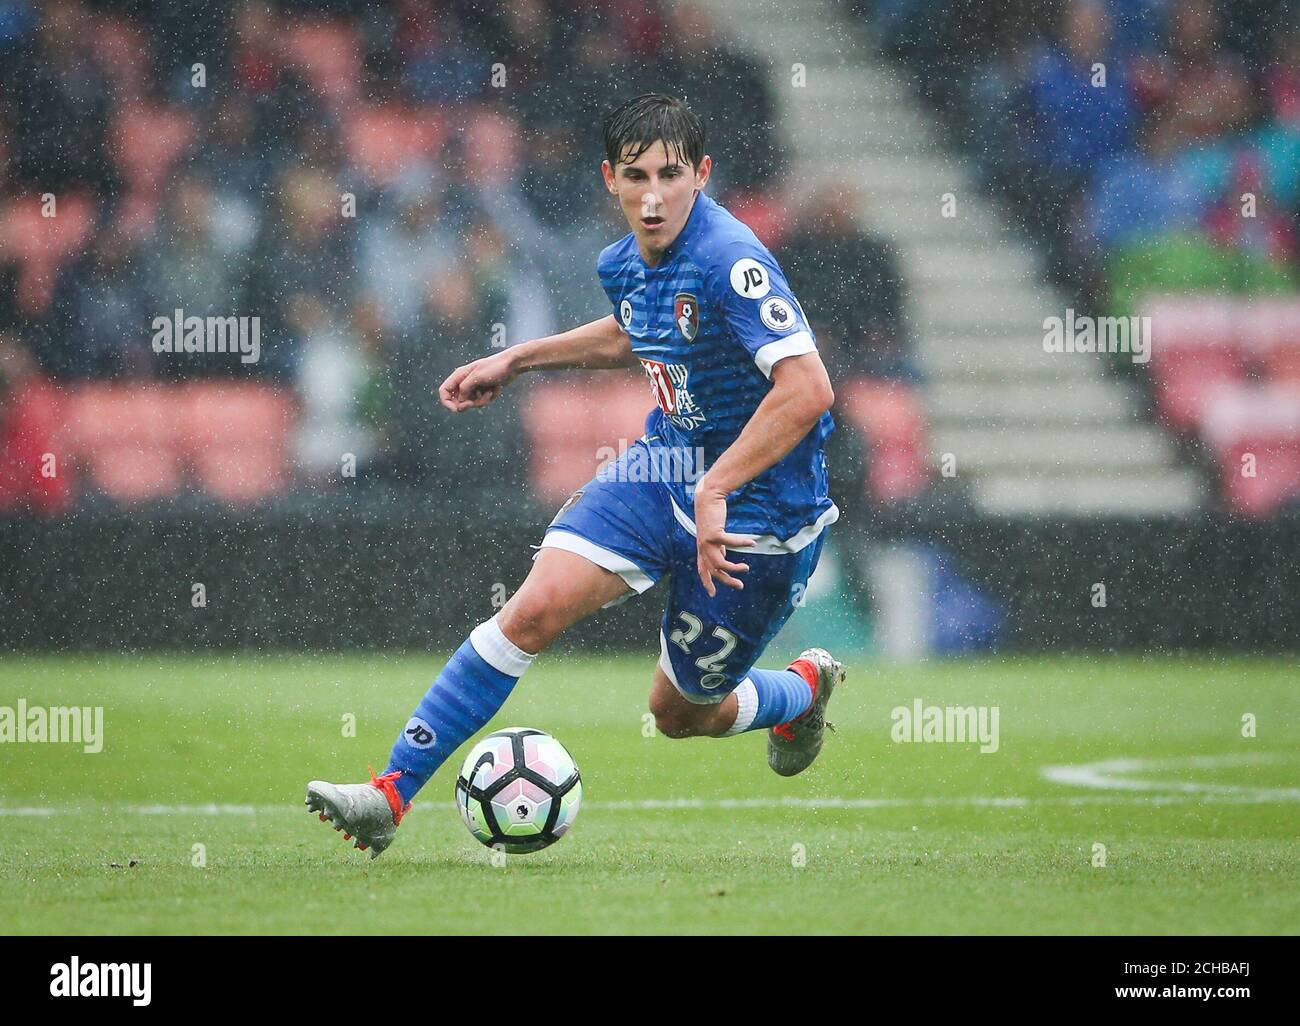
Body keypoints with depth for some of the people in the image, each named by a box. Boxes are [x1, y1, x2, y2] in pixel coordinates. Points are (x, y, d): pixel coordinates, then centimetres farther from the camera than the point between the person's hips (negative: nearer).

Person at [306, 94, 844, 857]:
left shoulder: (729, 262, -26)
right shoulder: (627, 264, 0)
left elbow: (808, 388, -35)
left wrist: (715, 490, -34)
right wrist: (516, 361, 22)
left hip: (758, 508, -6)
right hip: (665, 466, 6)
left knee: (680, 712, 9)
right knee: (537, 607, -14)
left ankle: (803, 692, 44)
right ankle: (392, 793, -11)